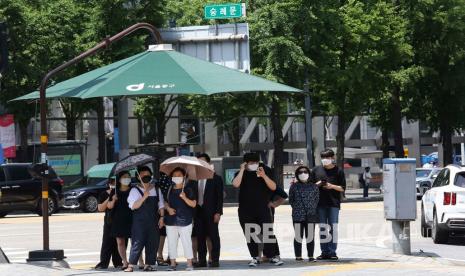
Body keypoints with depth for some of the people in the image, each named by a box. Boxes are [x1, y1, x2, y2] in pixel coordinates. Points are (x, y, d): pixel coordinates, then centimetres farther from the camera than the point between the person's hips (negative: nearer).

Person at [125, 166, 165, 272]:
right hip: (139, 222, -5)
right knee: (137, 243, -9)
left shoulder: (156, 190, 14)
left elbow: (161, 205, 17)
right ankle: (131, 265, -8)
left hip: (154, 222, 5)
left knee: (153, 243, 4)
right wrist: (144, 197, -21)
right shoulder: (135, 190, -1)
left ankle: (148, 264, 12)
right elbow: (133, 206, -11)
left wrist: (161, 217, 5)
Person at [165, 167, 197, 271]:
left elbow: (193, 204, -6)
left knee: (186, 242, -4)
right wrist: (168, 208, -2)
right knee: (171, 243, 6)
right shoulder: (169, 190, 8)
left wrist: (184, 198, -21)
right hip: (171, 220, 4)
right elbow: (165, 202, 18)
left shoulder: (188, 189, -2)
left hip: (184, 221, -4)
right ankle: (172, 263, 13)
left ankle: (190, 264, 1)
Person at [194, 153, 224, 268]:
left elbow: (219, 197, -3)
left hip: (211, 212, -4)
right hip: (198, 211, 4)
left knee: (214, 236, 0)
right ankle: (202, 260, 9)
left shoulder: (216, 179, 0)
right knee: (200, 237, 4)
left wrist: (218, 212, -11)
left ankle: (215, 260, 3)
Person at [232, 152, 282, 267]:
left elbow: (273, 187, -4)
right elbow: (236, 184, -14)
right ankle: (255, 257, 10)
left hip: (263, 209, -1)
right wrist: (242, 170, -13)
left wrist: (264, 176, -18)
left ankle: (274, 256, -3)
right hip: (245, 210, 1)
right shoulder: (241, 174, 6)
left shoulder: (266, 171, 5)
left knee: (268, 233, -8)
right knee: (250, 235, 3)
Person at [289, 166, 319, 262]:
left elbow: (317, 199, 12)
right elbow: (291, 200, 11)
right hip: (297, 215, -1)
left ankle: (311, 256, 7)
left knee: (310, 237, 3)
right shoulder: (294, 186, 6)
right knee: (298, 236, 0)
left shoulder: (314, 187, 9)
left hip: (311, 215, 1)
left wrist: (312, 209, 4)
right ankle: (298, 256, 4)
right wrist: (296, 208, 4)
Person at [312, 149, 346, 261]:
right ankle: (324, 252, 9)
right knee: (322, 227, 5)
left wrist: (332, 186, -14)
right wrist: (316, 184, -4)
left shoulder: (338, 171, 3)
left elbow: (342, 188, 2)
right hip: (320, 203, 3)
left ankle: (332, 252, -1)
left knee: (333, 227, -4)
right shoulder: (316, 170, 11)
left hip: (334, 203, -3)